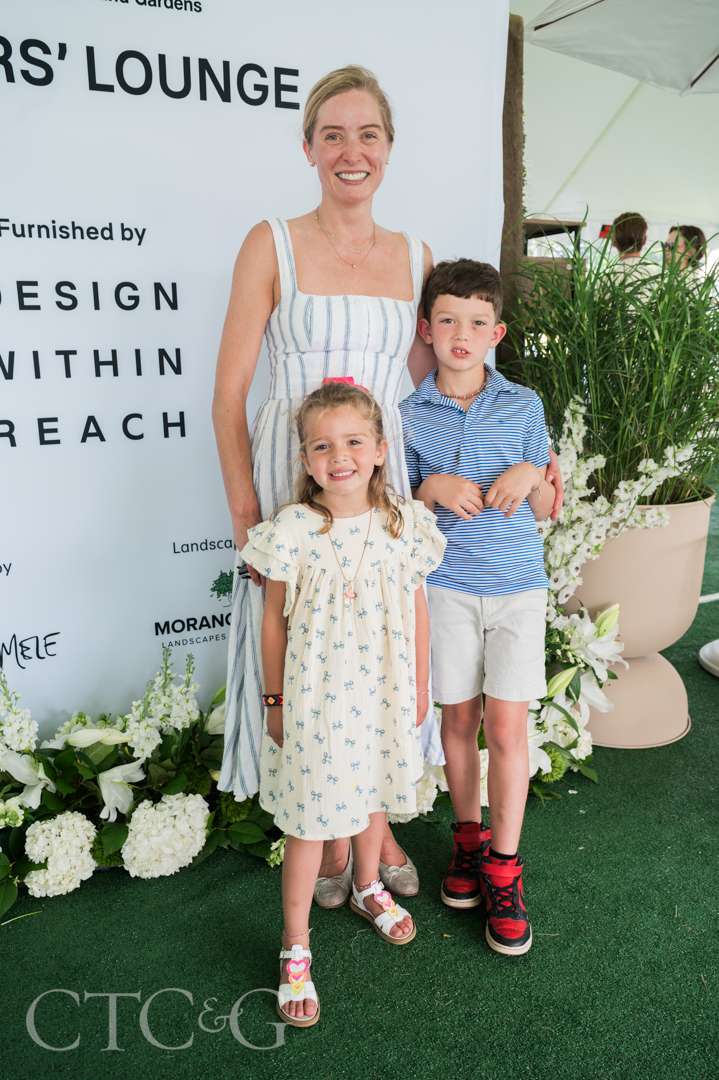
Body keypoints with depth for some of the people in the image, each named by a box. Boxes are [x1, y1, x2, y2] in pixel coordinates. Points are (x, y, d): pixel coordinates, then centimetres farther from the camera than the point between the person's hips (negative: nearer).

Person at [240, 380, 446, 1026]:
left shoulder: (404, 522, -5)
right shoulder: (292, 530, -14)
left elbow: (417, 607, 4)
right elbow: (275, 620, -5)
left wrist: (419, 685, 9)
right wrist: (276, 699, -1)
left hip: (384, 693, 4)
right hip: (315, 697, -3)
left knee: (374, 792, 24)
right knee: (310, 819, 7)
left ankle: (368, 888, 52)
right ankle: (296, 946, 27)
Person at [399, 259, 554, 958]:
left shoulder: (524, 406, 2)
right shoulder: (409, 414, 1)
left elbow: (546, 511, 7)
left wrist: (530, 475, -14)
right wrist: (433, 488, -14)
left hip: (517, 585, 0)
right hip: (446, 585, 0)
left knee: (506, 723, 0)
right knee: (459, 717, 11)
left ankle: (504, 868, 16)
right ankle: (468, 836, 33)